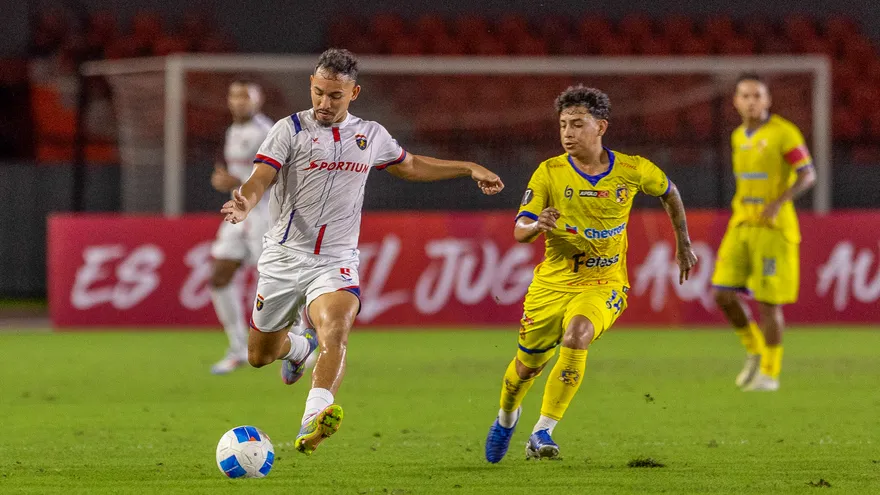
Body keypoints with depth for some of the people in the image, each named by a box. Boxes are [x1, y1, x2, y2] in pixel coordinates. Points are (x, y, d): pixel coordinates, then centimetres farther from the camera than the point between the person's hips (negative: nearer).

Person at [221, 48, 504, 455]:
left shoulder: (371, 135, 9)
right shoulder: (291, 129, -4)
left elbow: (410, 166, 28)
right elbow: (260, 178, -15)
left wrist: (470, 169, 26)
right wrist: (244, 204, -38)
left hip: (335, 261, 0)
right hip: (284, 257, 0)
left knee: (335, 330, -29)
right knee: (260, 355, 10)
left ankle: (314, 419, -46)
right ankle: (297, 349, 46)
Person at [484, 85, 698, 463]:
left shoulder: (632, 170, -8)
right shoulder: (549, 172, -10)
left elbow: (668, 193, 14)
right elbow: (519, 231, -13)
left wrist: (683, 244, 20)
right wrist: (537, 225, -36)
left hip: (603, 285, -2)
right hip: (552, 282, 2)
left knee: (576, 336, -31)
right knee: (528, 363, 10)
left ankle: (542, 433, -27)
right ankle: (507, 416, 46)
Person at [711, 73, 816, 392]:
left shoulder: (783, 132, -10)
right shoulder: (739, 137, 12)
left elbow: (808, 175, -13)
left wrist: (779, 202, -25)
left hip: (774, 228, -6)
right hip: (741, 225, 6)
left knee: (768, 302, -4)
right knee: (723, 295, -5)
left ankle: (770, 373, 9)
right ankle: (754, 352, 17)